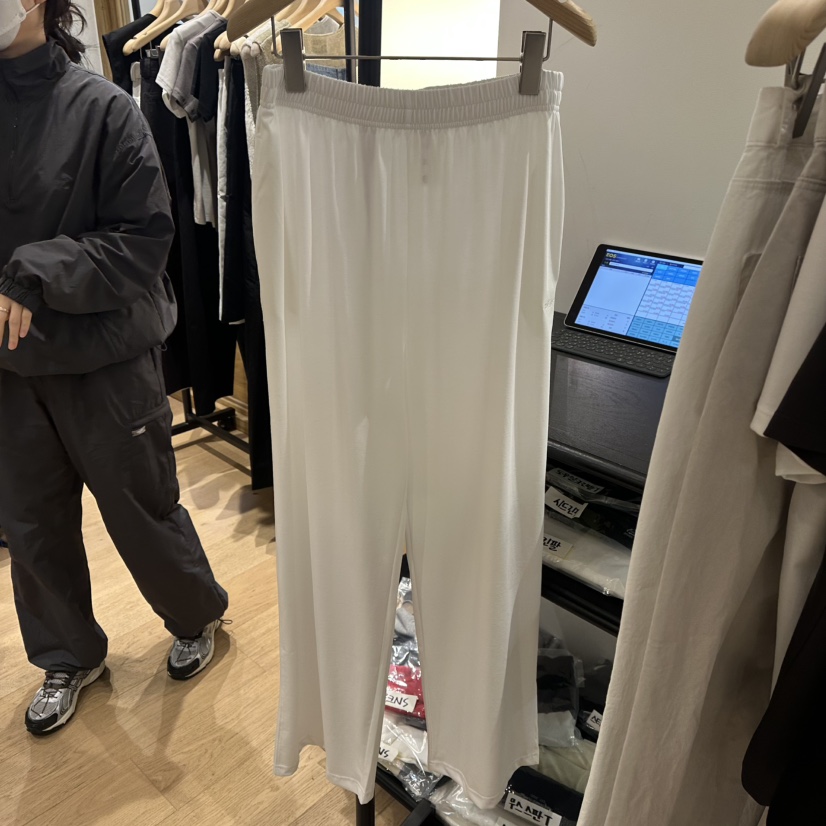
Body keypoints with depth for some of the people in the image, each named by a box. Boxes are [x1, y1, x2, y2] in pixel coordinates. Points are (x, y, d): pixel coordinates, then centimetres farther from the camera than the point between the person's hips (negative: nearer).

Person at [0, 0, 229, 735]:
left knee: (141, 512, 10)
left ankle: (198, 617, 40)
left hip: (105, 359, -4)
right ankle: (69, 658, 41)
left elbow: (146, 238, -14)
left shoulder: (100, 108, -10)